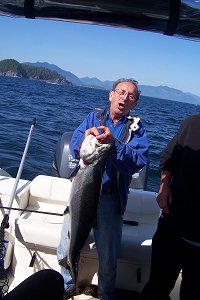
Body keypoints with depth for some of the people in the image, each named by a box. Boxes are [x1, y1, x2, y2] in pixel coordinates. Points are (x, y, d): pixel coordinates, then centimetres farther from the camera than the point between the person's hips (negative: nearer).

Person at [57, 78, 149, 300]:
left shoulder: (136, 128, 1)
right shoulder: (94, 117, 7)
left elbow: (139, 161, -15)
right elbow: (74, 147, -5)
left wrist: (113, 143, -30)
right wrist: (85, 139, -28)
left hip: (111, 198, -1)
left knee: (108, 258, 10)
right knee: (66, 250, 10)